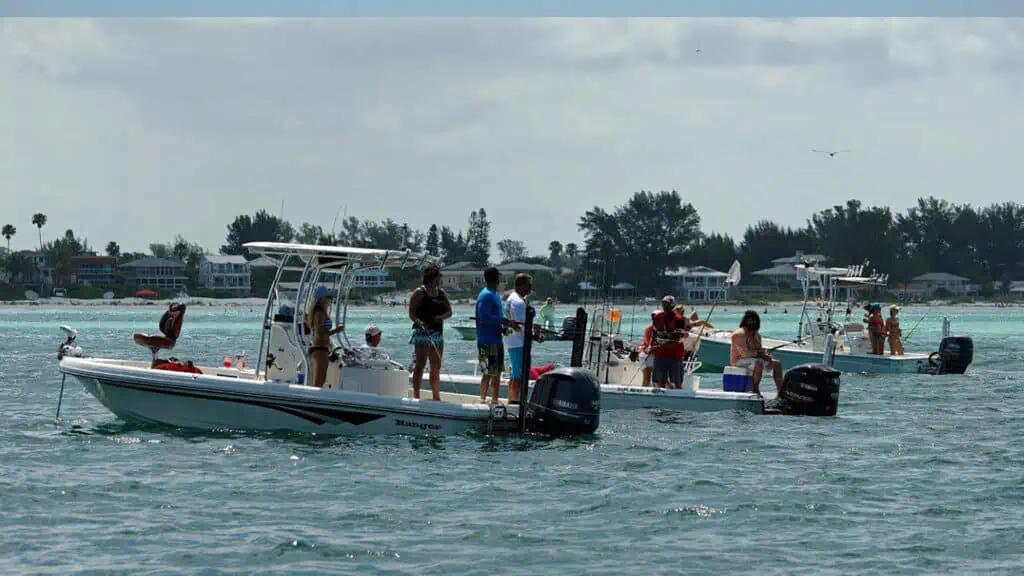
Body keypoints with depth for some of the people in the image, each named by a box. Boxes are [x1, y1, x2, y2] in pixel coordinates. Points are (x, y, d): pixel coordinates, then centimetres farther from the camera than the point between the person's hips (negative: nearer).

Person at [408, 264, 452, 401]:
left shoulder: (441, 293, 13)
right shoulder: (419, 293, -5)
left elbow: (449, 311, 15)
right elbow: (411, 313, -10)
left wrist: (442, 317, -8)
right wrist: (420, 323, -28)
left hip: (437, 333, 7)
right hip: (422, 333, -7)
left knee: (436, 367, 9)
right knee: (420, 365, -7)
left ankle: (436, 396, 15)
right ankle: (416, 395, -6)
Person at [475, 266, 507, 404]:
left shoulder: (494, 295, 16)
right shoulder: (485, 296, -15)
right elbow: (485, 317, -24)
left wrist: (503, 327, 6)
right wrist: (504, 321, -21)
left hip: (496, 340, 10)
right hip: (487, 341, -10)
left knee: (497, 372, 14)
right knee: (488, 372, -6)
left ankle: (494, 400, 20)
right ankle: (483, 400, -2)